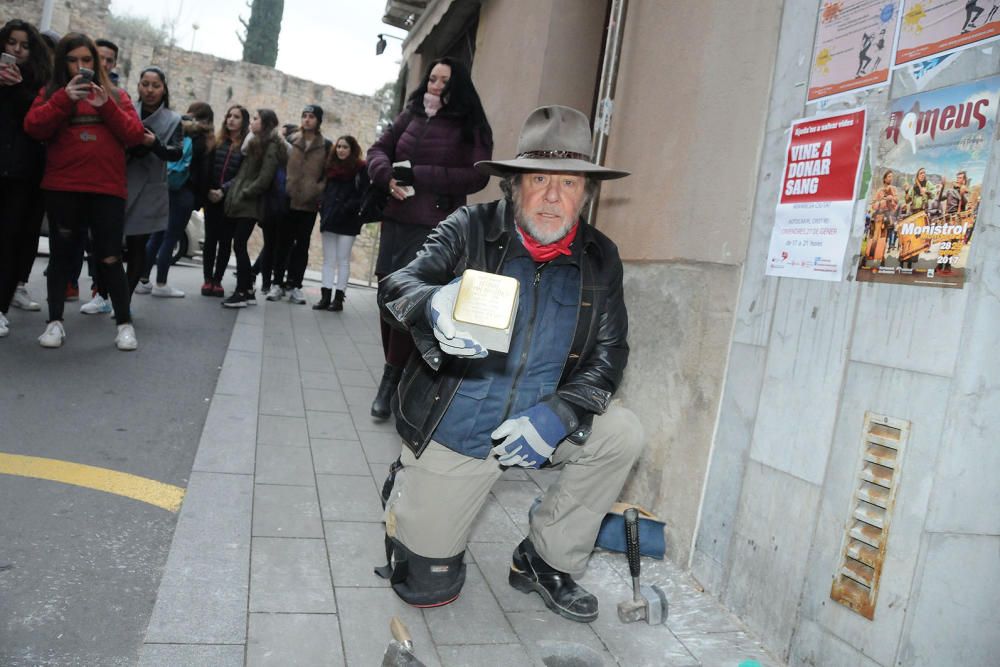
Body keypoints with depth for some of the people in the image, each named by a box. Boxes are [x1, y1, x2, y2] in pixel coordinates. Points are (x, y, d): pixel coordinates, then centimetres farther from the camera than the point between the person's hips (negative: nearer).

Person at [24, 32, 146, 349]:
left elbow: (135, 135, 1)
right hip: (62, 188, 1)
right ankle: (55, 322, 14)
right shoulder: (51, 92, 11)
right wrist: (64, 98, -14)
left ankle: (124, 323, 6)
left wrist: (107, 106, -12)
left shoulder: (114, 95, 12)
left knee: (110, 258, -2)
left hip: (107, 189, -1)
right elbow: (33, 127, -4)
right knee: (61, 254, 6)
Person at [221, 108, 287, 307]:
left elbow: (264, 178, -16)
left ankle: (241, 293, -4)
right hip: (240, 203, 8)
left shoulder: (271, 146, -8)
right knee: (239, 246, 7)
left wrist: (244, 194, -12)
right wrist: (228, 190, 14)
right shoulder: (255, 144, 21)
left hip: (249, 205, -8)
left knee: (239, 246, -9)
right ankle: (247, 291, 13)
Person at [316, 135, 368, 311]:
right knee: (328, 260, 5)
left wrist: (345, 209, -18)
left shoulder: (361, 169, -2)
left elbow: (362, 195, -10)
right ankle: (325, 296, 8)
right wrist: (323, 209, 4)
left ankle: (339, 297, 2)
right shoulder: (331, 166, 16)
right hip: (329, 219, 6)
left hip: (348, 221, -6)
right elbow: (325, 191, 20)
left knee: (343, 260, -1)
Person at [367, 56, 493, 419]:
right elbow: (378, 150, 16)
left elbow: (477, 176, -9)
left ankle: (391, 380, -3)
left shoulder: (472, 127, 1)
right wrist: (388, 176, -8)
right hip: (396, 220, 5)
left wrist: (419, 176, -13)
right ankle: (396, 377, 19)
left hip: (435, 226, -5)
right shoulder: (410, 115, 15)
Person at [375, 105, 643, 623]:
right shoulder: (469, 230, -12)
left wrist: (557, 415, -21)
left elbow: (609, 352, -3)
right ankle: (408, 490, 35)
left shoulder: (599, 260, -3)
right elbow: (396, 287, -23)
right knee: (425, 587, 1)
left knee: (622, 434, -20)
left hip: (532, 428, 3)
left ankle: (545, 562, 3)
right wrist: (435, 308, -49)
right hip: (451, 434, -2)